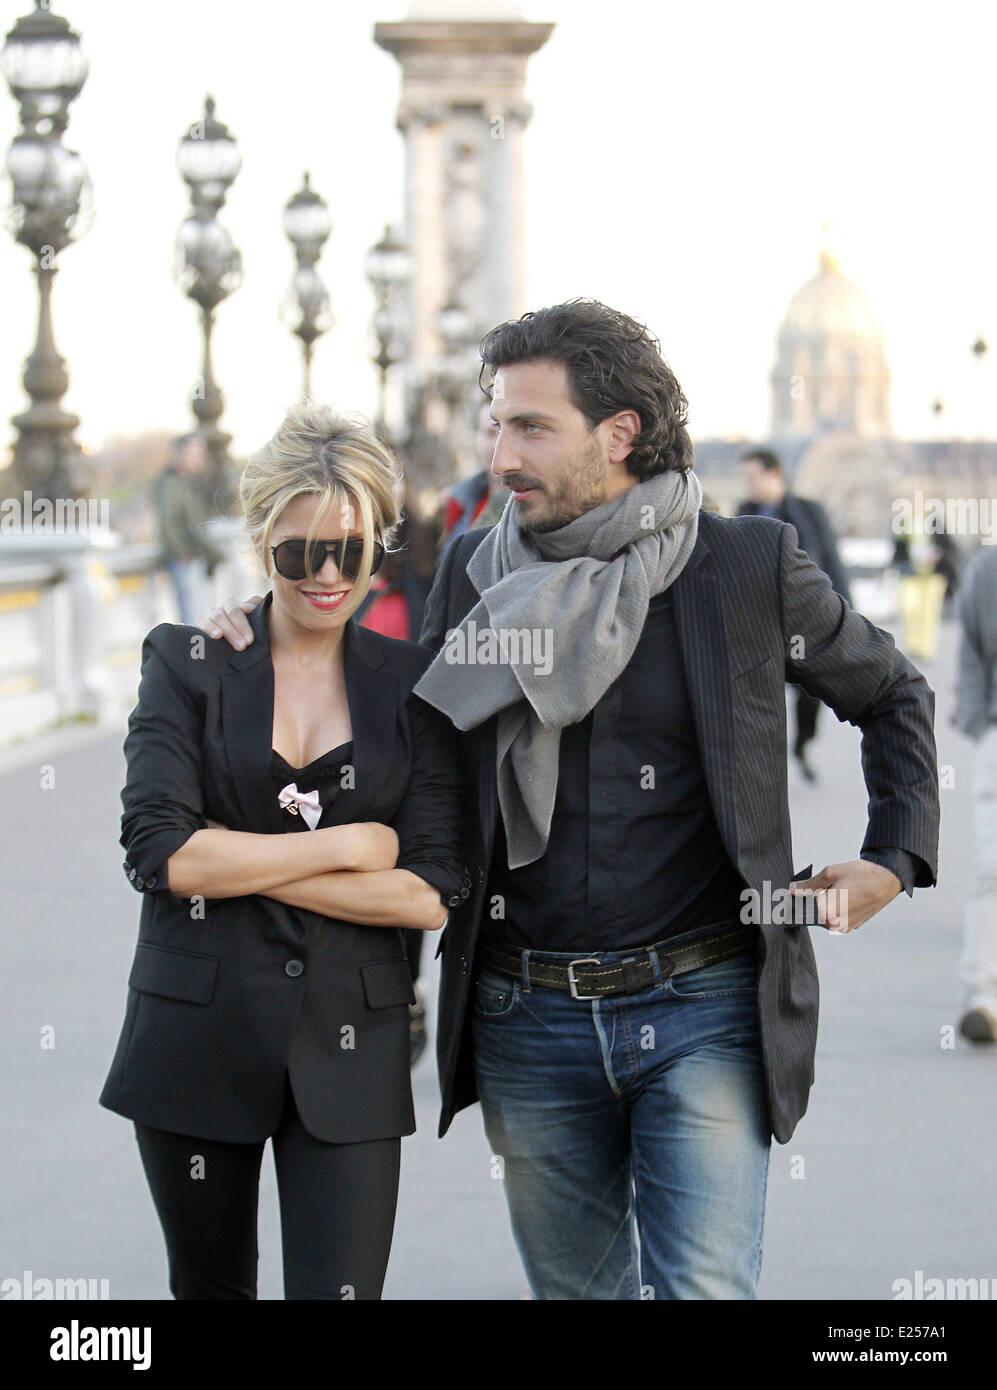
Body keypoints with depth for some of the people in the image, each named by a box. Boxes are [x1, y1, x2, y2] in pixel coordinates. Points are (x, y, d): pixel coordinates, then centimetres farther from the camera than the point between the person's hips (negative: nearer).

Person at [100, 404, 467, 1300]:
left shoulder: (412, 683, 4)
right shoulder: (187, 662, 2)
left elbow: (431, 895, -5)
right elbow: (161, 851, -12)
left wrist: (237, 866, -10)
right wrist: (343, 844, -10)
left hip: (348, 1049, 0)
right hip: (197, 1037, 0)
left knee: (339, 1288, -8)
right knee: (210, 1287, 14)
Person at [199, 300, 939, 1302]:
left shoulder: (747, 567, -2)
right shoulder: (473, 574, 6)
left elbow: (892, 695, 13)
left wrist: (893, 860, 2)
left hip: (702, 1006, -3)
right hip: (530, 1020, 3)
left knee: (702, 1287, -10)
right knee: (577, 1288, 13)